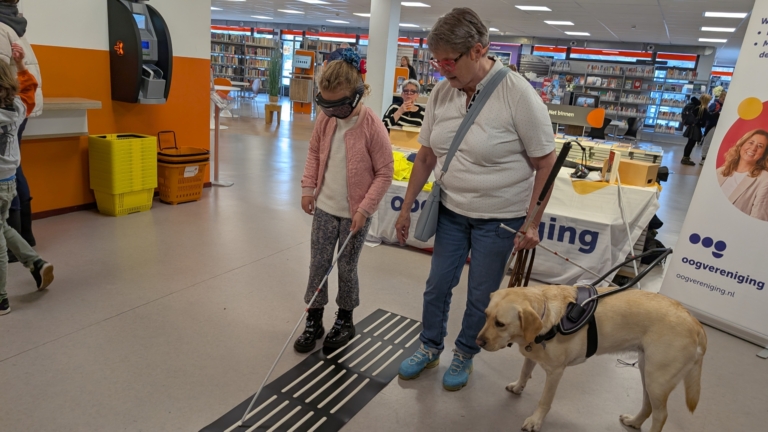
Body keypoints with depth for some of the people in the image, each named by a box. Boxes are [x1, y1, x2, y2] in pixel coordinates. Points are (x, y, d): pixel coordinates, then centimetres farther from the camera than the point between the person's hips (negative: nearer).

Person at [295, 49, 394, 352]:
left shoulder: (371, 126, -18)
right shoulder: (325, 119, -3)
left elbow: (385, 172, -14)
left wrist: (364, 208, -16)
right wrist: (308, 187, 4)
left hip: (355, 213, -4)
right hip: (324, 207, 4)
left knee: (346, 268, 9)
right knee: (318, 265, 9)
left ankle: (345, 321, 31)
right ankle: (314, 321, 26)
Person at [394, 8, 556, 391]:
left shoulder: (518, 95, -19)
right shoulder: (441, 93, -5)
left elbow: (546, 164, -12)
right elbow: (426, 156, 5)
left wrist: (532, 224, -13)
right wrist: (406, 209, 7)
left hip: (499, 218, -4)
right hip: (451, 210, 4)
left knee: (480, 297, 10)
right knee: (437, 285, 15)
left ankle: (464, 355, 36)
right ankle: (430, 347, 39)